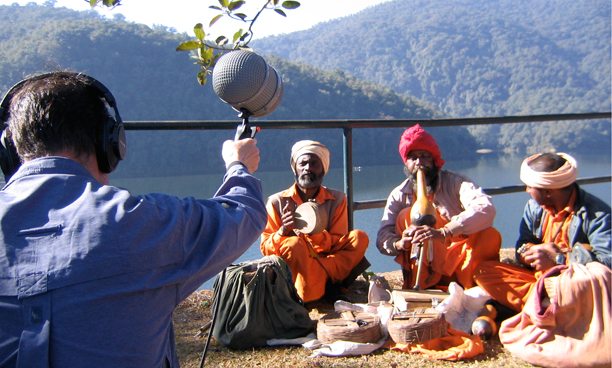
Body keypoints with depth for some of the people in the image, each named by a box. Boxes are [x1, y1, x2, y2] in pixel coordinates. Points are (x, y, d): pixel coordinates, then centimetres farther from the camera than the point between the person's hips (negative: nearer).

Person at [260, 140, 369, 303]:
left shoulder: (337, 199, 4)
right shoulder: (277, 202, -1)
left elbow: (338, 244, -3)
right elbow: (265, 248, -4)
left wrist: (313, 232, -23)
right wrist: (283, 231, -25)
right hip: (292, 269, -2)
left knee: (360, 237, -19)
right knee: (293, 243, -33)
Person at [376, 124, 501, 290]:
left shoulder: (454, 182, -6)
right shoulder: (399, 195, 3)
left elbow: (486, 208, -26)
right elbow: (382, 239, -5)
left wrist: (442, 232, -41)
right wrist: (400, 244, -31)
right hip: (427, 273, 2)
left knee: (490, 235, -26)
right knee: (406, 215, -16)